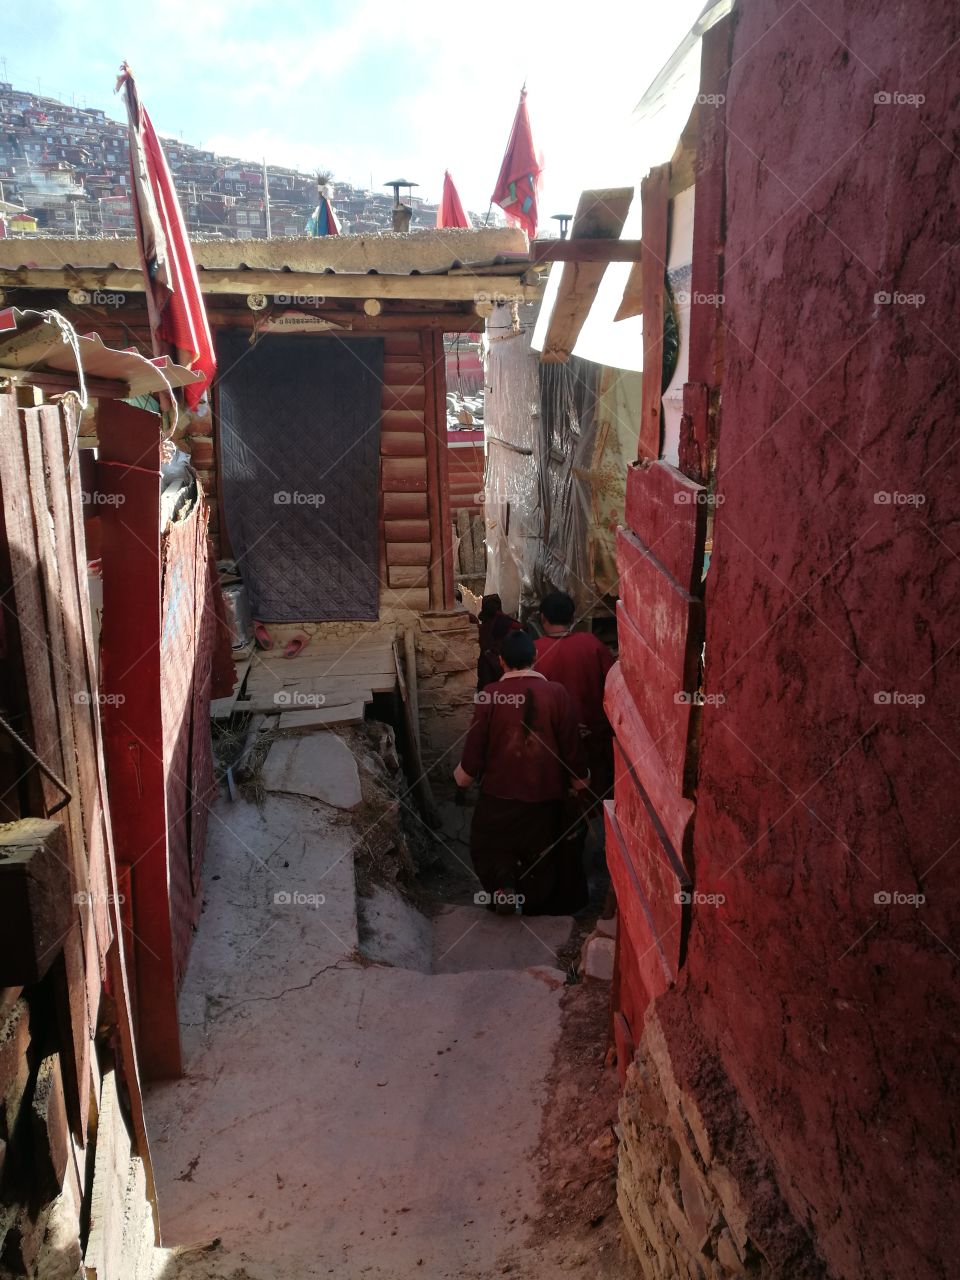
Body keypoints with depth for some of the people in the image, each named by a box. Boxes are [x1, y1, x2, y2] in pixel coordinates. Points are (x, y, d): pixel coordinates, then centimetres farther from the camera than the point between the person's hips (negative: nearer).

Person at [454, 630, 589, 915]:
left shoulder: (489, 695, -12)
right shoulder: (556, 693, -11)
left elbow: (476, 745, -8)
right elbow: (571, 743, -7)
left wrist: (464, 773, 12)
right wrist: (580, 776, 11)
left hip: (499, 791, -1)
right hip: (544, 793, 1)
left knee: (487, 844, 21)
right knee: (540, 852, 22)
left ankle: (502, 883, -1)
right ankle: (537, 901, 25)